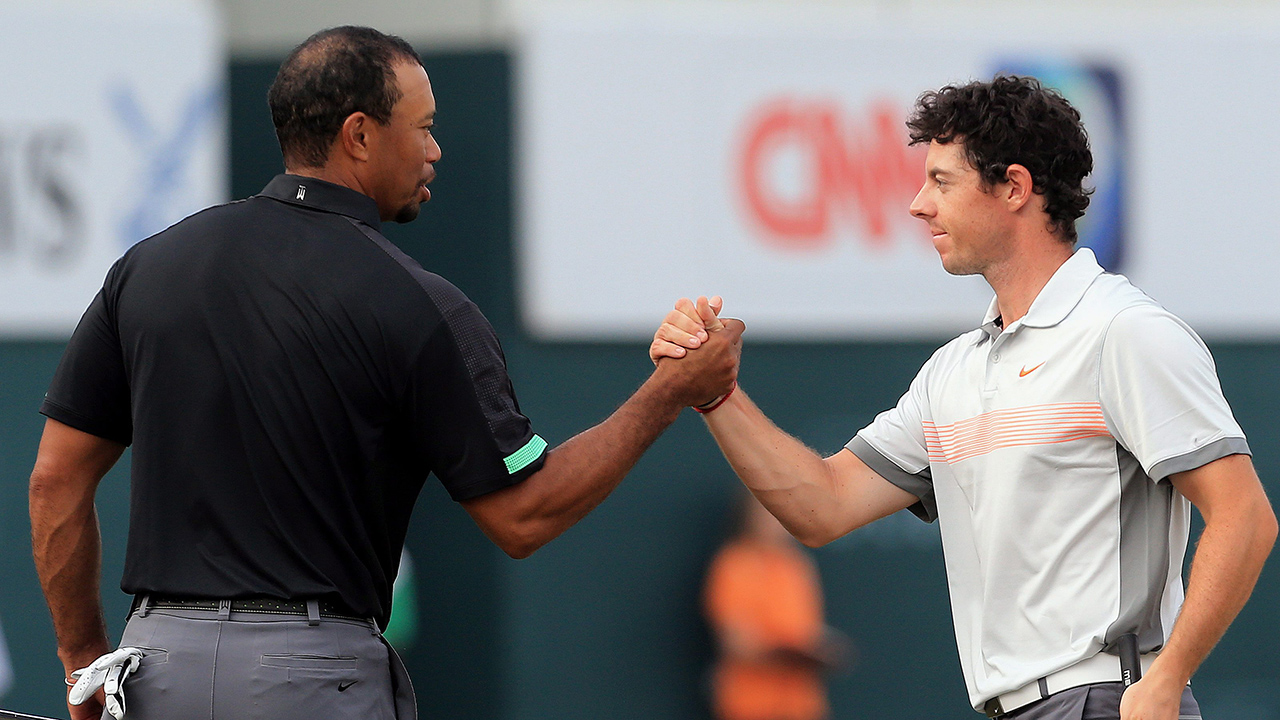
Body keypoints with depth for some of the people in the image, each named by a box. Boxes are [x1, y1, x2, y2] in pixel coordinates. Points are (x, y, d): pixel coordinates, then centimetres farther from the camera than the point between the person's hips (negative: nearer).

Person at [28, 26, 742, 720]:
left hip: (161, 653, 5)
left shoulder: (149, 266, 6)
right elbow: (522, 517, -3)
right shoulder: (416, 307, -7)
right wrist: (671, 395, 6)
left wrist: (85, 659, 18)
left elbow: (58, 482, 8)